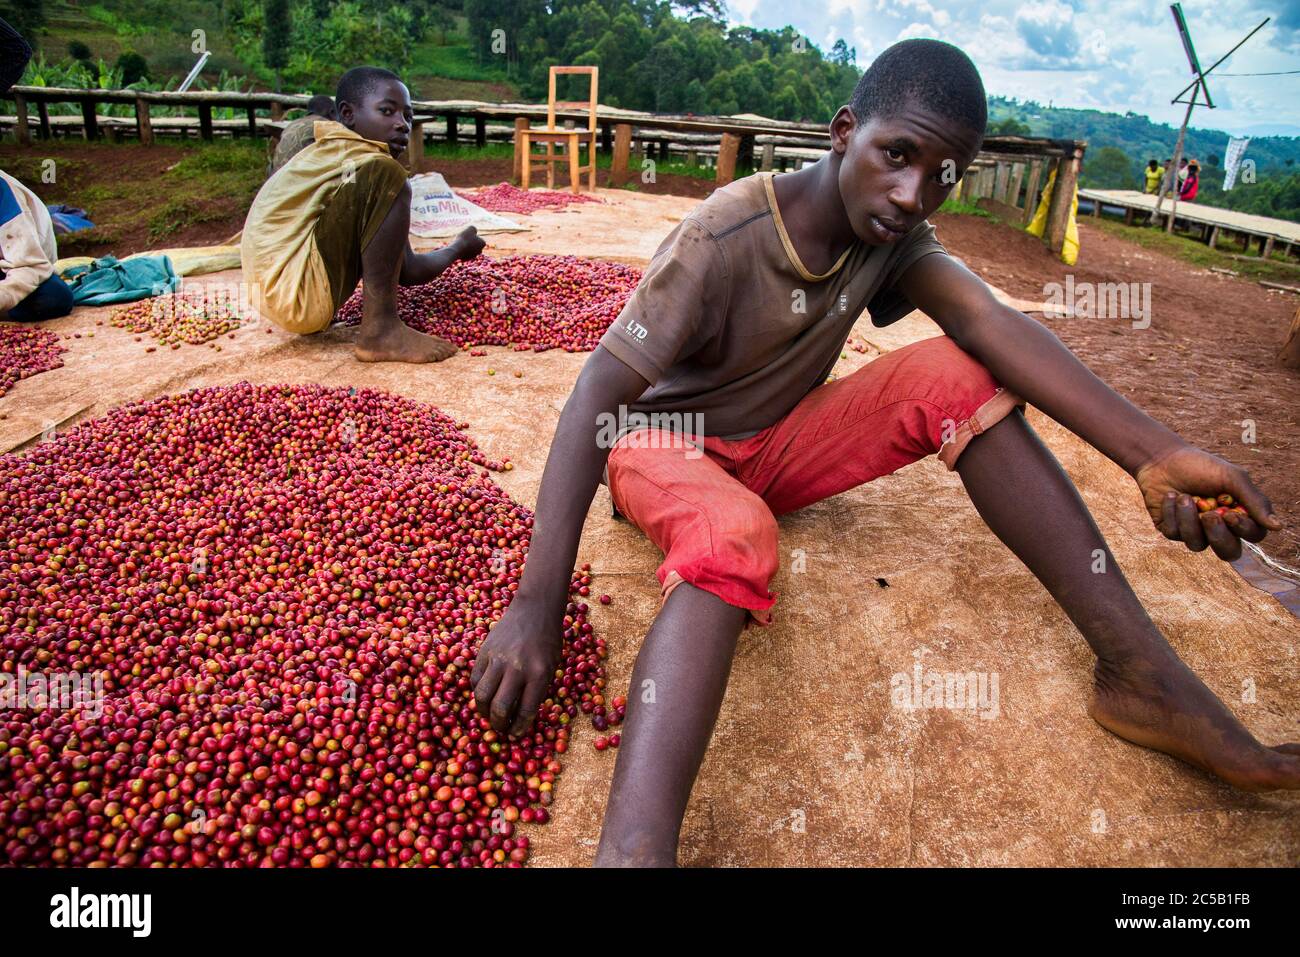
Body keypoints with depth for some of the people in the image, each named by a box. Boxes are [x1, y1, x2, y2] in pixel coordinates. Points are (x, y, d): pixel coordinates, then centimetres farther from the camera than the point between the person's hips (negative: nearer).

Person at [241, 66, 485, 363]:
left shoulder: (327, 151, 17)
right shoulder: (365, 159, -9)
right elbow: (407, 272, -7)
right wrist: (458, 249, 10)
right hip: (300, 299, -10)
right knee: (388, 179, -17)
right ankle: (381, 331, -20)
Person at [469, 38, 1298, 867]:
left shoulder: (895, 232, -6)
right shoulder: (725, 238, -24)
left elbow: (986, 318, -23)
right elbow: (596, 396, -30)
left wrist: (1153, 451, -40)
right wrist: (537, 606, -38)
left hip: (779, 445, 5)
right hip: (667, 444, -4)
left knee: (959, 375, -18)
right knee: (734, 534, -40)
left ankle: (1139, 670, -21)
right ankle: (631, 851, -56)